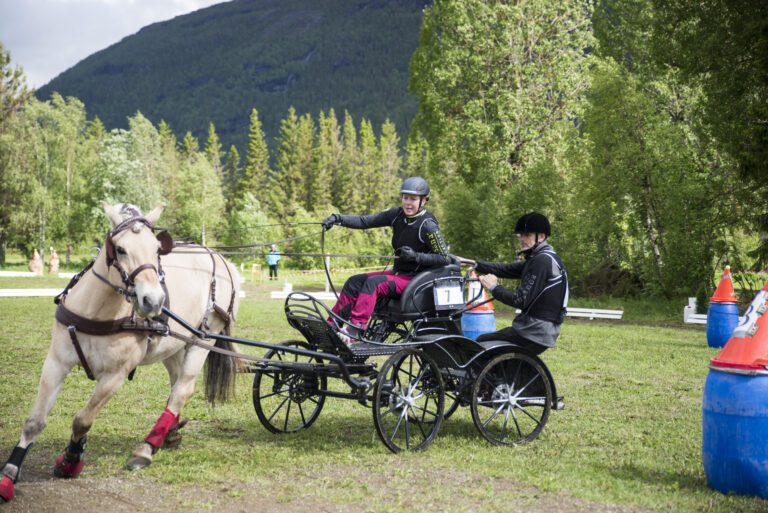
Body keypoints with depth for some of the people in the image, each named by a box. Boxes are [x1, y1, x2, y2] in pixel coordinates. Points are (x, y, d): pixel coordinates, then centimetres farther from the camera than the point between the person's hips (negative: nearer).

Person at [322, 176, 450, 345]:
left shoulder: (428, 226, -16)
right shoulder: (398, 214, 4)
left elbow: (444, 258, -15)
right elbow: (366, 221, -1)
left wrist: (416, 256, -25)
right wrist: (338, 219, -13)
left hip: (416, 280, -8)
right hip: (399, 272, 8)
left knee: (373, 282, -29)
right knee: (354, 282, -1)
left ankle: (354, 330, -37)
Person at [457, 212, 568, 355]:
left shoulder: (542, 261, -17)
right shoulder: (538, 259, 15)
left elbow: (521, 300, -21)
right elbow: (506, 269, 15)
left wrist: (494, 287, -8)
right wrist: (473, 263, 9)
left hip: (533, 335, -10)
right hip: (541, 332, 10)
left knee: (481, 344, -3)